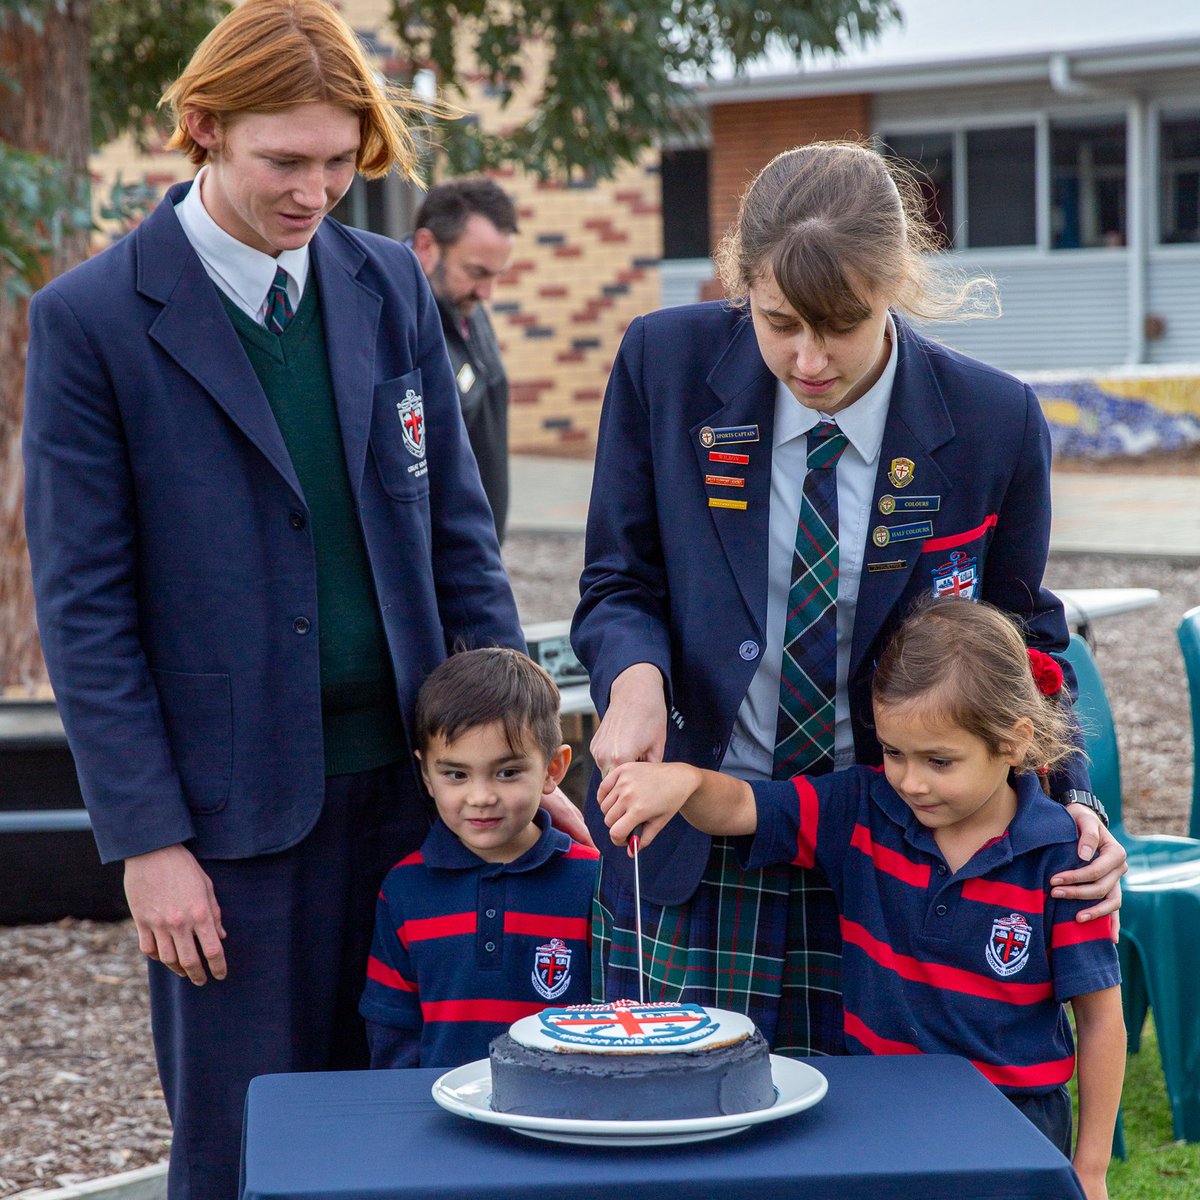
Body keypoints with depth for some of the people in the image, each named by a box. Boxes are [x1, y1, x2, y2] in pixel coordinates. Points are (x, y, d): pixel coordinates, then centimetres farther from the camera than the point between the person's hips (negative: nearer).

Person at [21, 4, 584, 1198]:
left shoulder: (390, 284, 7)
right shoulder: (90, 320, -7)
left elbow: (458, 531, 12)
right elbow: (83, 606, -7)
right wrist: (147, 839, -10)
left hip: (405, 782, 4)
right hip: (232, 808, -4)